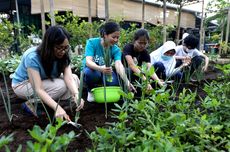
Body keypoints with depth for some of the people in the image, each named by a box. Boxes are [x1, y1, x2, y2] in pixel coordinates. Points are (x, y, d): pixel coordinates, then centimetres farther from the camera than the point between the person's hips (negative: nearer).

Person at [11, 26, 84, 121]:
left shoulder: (62, 55, -18)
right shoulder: (33, 57, -34)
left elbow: (69, 77, -28)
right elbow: (38, 89, -39)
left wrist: (76, 94, -47)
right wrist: (57, 108, -51)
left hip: (44, 80, 6)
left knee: (74, 78, -15)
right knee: (61, 86, -30)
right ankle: (32, 103, -11)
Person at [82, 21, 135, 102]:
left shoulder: (116, 49, -13)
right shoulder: (92, 42, -19)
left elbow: (119, 65, -29)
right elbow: (88, 61, -32)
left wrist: (126, 81, -48)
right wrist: (100, 68, -54)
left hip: (105, 74, 2)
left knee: (114, 82, -31)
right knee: (91, 72, -37)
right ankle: (91, 91, -6)